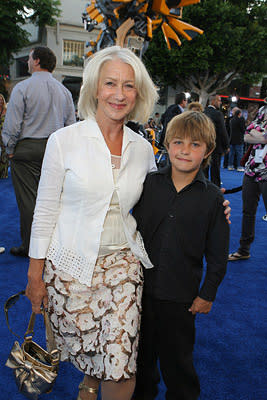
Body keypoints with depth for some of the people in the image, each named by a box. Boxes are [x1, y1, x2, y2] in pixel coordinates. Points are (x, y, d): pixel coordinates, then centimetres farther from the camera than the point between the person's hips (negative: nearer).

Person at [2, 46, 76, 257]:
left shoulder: (22, 88, -8)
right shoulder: (64, 90, 9)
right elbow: (71, 125, 11)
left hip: (27, 148, -5)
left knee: (28, 199, 1)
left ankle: (30, 246, 9)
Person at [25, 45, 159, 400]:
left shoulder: (143, 148, 2)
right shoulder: (65, 141, -8)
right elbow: (45, 210, -4)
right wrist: (35, 274, -2)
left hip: (122, 262, 2)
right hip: (70, 264, -2)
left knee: (120, 366, -3)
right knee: (83, 352, 14)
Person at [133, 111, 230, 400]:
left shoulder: (213, 198, -9)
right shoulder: (149, 184, -4)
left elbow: (217, 255, -2)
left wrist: (207, 294, -1)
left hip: (181, 295, -2)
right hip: (142, 286, 3)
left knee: (176, 354, 15)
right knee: (141, 347, 20)